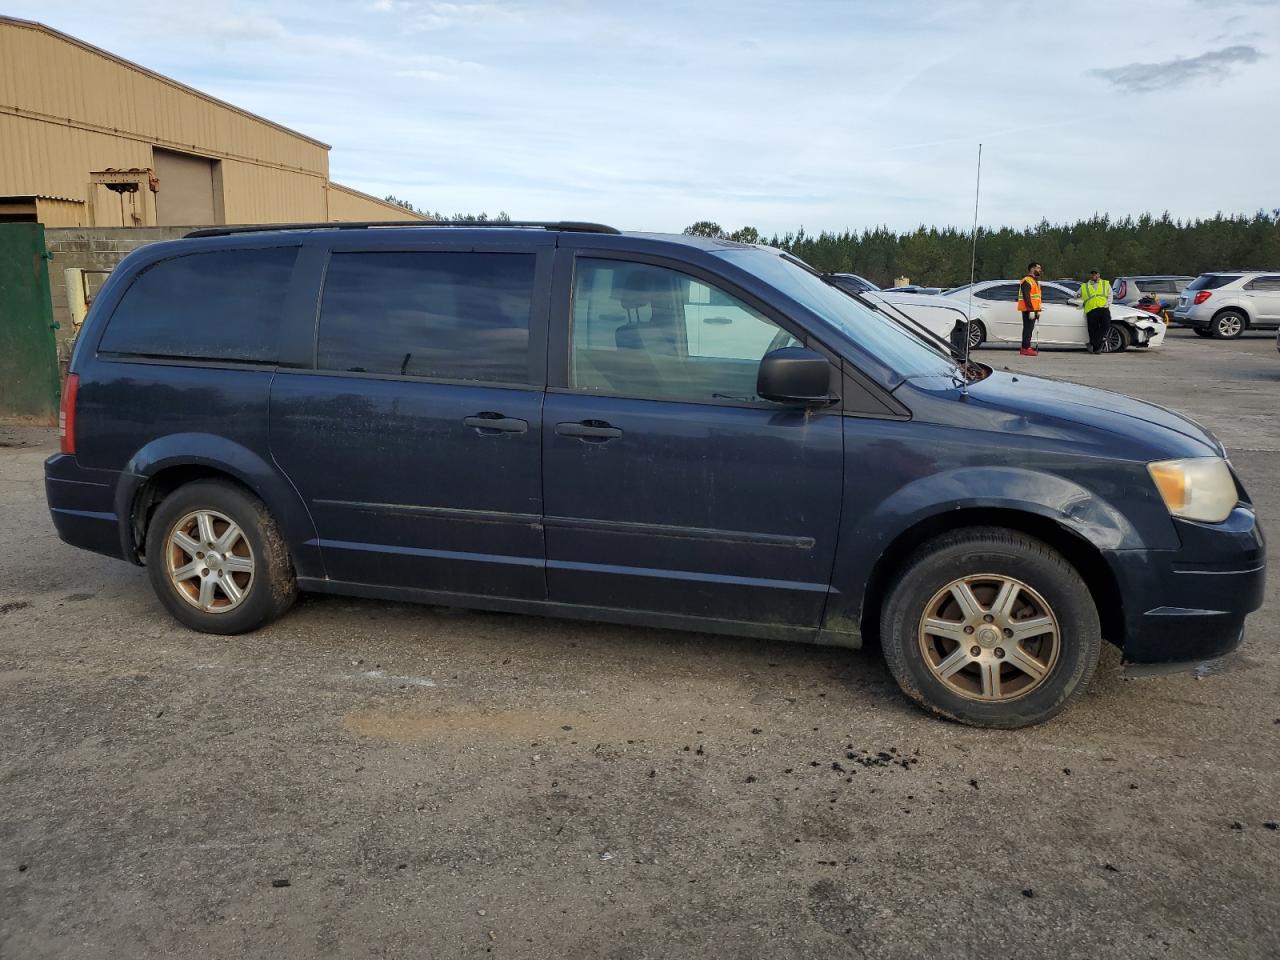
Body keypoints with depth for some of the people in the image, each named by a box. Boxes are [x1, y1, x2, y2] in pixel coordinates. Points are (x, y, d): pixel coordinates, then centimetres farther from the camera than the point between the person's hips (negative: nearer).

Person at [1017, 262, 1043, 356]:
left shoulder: (1035, 281, 22)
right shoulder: (1027, 281, -12)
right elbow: (1026, 297, -21)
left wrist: (1038, 310, 22)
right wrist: (1031, 310, -24)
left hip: (1033, 309, 10)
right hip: (1028, 310, -10)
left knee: (1030, 328, 12)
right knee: (1028, 328, -11)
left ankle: (1026, 347, 17)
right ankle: (1026, 348, -11)